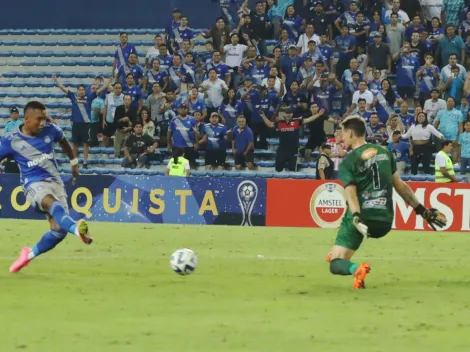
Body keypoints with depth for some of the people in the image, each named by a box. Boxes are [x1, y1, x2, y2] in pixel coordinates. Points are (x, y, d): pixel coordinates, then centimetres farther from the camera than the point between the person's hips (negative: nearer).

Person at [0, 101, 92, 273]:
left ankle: (29, 254, 20)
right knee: (52, 203, -39)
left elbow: (63, 141, 21)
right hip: (34, 184, -5)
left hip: (55, 181, 5)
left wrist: (74, 163, 32)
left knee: (59, 230, -7)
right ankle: (76, 228, -70)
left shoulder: (50, 130, 0)